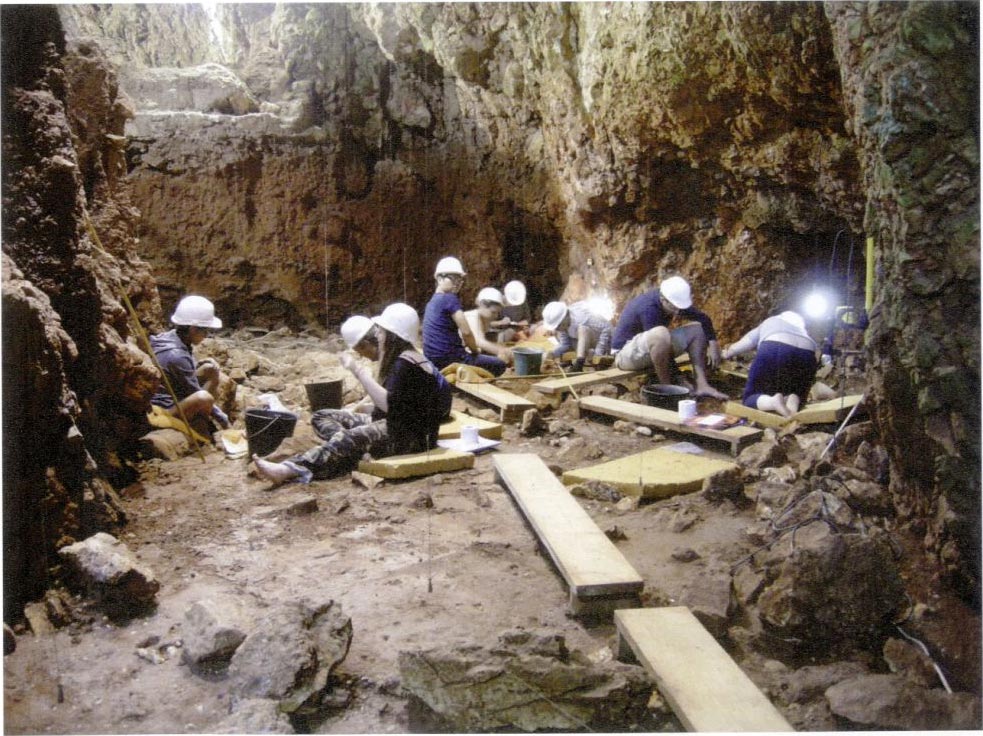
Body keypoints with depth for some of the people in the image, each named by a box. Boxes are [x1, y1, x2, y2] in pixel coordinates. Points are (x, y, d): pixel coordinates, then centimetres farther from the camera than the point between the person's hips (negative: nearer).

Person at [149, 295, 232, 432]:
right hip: (163, 411, -10)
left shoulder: (173, 337, 1)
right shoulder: (176, 355, -26)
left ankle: (203, 419, 2)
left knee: (210, 368, 6)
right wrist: (223, 419, -12)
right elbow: (198, 395, -20)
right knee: (204, 398, -35)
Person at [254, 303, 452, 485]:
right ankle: (352, 450, -28)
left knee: (354, 436, -35)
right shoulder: (399, 359, 16)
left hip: (411, 437, -10)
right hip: (394, 428, 10)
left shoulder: (405, 363, -14)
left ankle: (291, 470, -47)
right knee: (324, 417, 0)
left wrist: (359, 372, -24)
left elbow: (388, 404, -25)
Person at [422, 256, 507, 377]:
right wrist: (475, 351, 0)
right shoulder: (450, 299, -13)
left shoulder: (432, 301, 15)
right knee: (499, 365, 7)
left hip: (433, 359, 9)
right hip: (448, 358, -9)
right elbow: (466, 332, -18)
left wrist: (465, 344, 12)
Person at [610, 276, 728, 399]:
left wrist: (713, 344, -10)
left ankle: (702, 385, -12)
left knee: (697, 329, -2)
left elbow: (703, 319, 5)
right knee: (660, 334, -40)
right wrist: (680, 381, -23)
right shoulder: (648, 307, -30)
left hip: (651, 352, 9)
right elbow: (663, 342, -28)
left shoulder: (675, 301, -5)